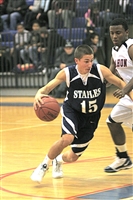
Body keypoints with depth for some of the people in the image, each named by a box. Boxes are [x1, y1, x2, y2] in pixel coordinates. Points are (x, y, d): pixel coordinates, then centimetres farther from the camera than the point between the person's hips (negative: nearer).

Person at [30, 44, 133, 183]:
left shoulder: (100, 70, -21)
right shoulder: (67, 73, -21)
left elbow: (121, 84, -8)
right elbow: (46, 88, -17)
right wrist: (38, 95, -40)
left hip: (91, 117, 2)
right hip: (72, 111, -2)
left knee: (72, 157, 7)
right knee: (67, 138, -34)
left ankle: (58, 161, 47)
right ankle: (44, 165, -8)